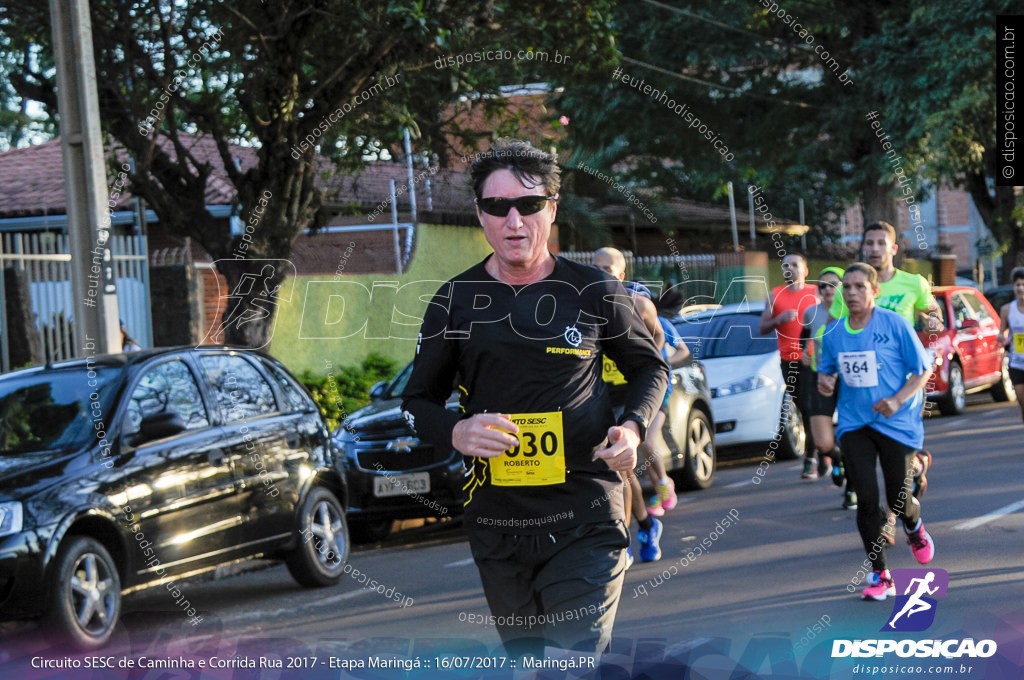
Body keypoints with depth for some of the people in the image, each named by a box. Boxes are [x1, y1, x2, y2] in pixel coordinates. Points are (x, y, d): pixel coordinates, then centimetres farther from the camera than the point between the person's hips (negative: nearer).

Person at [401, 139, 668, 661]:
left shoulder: (593, 293, 0)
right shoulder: (455, 301, 3)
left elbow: (649, 366, 15)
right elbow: (417, 401, 12)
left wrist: (633, 428, -5)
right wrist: (455, 431, -10)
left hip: (586, 523, -2)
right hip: (496, 525, 3)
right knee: (524, 659, 15)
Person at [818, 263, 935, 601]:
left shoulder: (895, 325, -9)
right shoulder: (833, 334, 3)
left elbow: (923, 369, -4)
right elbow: (827, 368, 19)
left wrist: (897, 400, -18)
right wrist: (824, 380, -6)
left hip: (897, 423, -3)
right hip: (854, 424, 3)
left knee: (899, 500, -1)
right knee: (866, 498, -7)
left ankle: (914, 528, 38)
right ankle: (879, 574, 4)